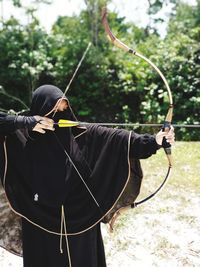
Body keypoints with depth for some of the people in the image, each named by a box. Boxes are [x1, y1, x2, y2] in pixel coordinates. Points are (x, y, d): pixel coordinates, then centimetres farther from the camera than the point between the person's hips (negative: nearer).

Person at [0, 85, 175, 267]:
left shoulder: (85, 134, -4)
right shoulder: (23, 136, -6)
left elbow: (119, 138, -14)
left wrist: (153, 141, -28)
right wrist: (26, 122, -24)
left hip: (81, 218, 1)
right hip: (42, 220, -1)